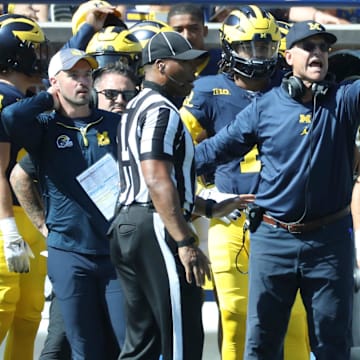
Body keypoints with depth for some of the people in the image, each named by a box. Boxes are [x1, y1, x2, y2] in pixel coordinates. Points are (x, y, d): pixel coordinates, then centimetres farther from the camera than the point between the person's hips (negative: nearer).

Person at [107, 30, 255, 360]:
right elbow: (158, 182, -21)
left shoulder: (136, 108, 21)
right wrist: (185, 243, -23)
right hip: (155, 229, -10)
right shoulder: (161, 111, -10)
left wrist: (210, 208, 26)